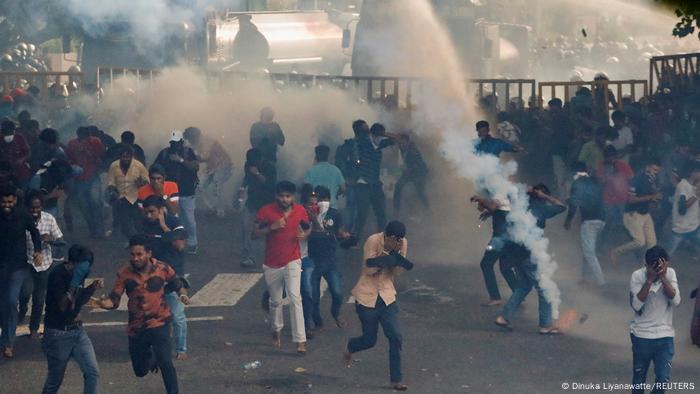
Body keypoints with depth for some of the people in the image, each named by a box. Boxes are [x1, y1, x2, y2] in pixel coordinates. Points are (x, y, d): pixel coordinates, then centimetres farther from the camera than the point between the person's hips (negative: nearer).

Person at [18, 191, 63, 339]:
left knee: (39, 298, 9)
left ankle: (34, 328, 32)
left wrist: (50, 239, -28)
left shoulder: (49, 219, -13)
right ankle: (22, 312, 12)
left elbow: (60, 240, -7)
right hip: (25, 261, -1)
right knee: (26, 291, -22)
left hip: (44, 263, 2)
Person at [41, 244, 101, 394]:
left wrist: (92, 288, -3)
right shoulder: (58, 274, -18)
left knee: (92, 373, -5)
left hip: (77, 330, 6)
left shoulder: (77, 274, 3)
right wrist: (75, 281, -32)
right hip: (58, 334, -6)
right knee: (55, 380, 7)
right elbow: (63, 305, -23)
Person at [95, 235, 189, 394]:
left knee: (164, 362, -21)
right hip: (136, 327, 2)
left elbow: (176, 283, 9)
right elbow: (114, 299, -18)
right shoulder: (124, 273, -14)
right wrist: (104, 303, -40)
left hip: (159, 323, -2)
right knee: (140, 371, 17)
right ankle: (152, 358, 53)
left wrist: (182, 294, -11)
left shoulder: (163, 269, -11)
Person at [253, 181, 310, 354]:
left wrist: (305, 234, -7)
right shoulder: (266, 211, -8)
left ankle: (300, 340, -20)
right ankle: (276, 330, 43)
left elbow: (308, 227, 16)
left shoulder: (300, 211, -2)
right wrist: (271, 227, -22)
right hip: (272, 264, 1)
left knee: (295, 298, -18)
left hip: (292, 262, -1)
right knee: (275, 301, 15)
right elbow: (255, 234, -7)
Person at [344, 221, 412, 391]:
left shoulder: (402, 243, -6)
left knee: (396, 337, -7)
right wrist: (389, 257, -29)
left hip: (387, 297, 4)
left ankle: (396, 380, 2)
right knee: (369, 340, 7)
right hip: (367, 296, -4)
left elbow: (397, 271, -4)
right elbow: (369, 269, -19)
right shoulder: (373, 241, -19)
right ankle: (350, 348, 42)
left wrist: (397, 254, -23)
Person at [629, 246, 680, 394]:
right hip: (642, 335, -1)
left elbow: (676, 301, -15)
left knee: (664, 378, -5)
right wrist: (650, 280, -24)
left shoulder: (670, 273, -4)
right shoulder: (637, 276, -10)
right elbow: (636, 305, -20)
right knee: (639, 377, 11)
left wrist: (663, 278, -23)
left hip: (664, 335, 1)